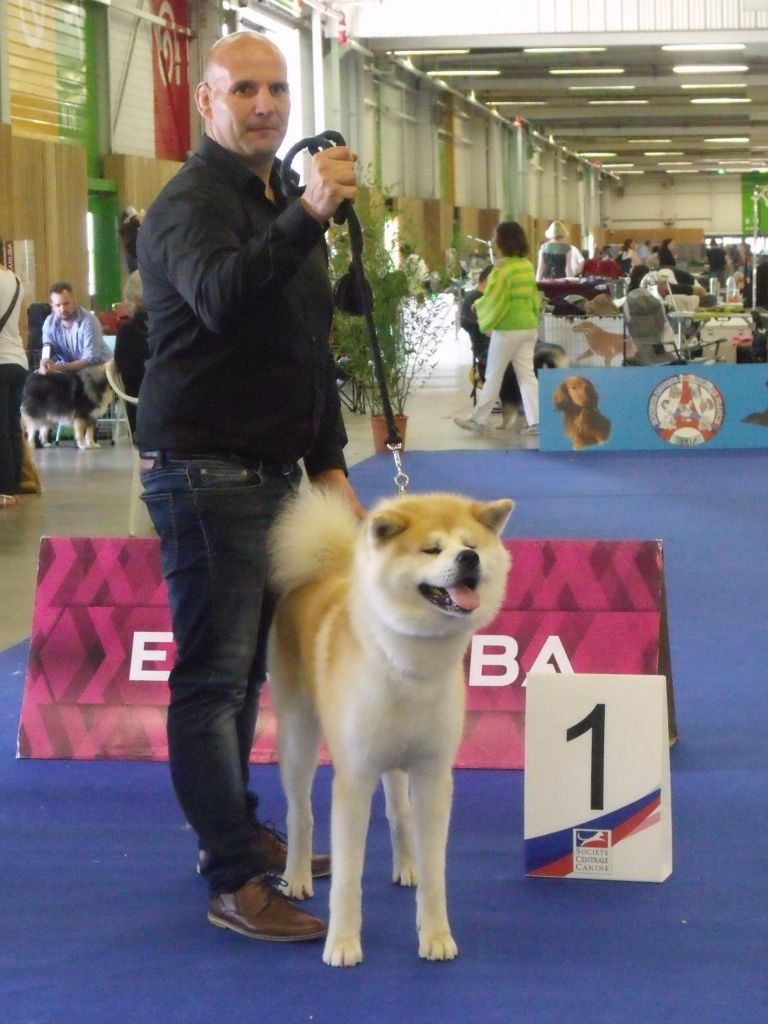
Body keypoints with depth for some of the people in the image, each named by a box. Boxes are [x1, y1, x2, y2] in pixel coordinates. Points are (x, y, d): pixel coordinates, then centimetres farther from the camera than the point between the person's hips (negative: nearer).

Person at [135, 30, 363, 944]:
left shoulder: (282, 202, 16)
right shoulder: (190, 203, -12)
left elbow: (312, 346, 22)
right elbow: (220, 297, -35)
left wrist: (329, 462, 17)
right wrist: (307, 216, -45)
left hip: (272, 472, 9)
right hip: (206, 475, -9)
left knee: (244, 667, 16)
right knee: (212, 677, -6)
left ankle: (237, 832, 28)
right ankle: (233, 884, -4)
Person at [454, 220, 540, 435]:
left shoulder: (503, 267, -16)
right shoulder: (527, 265, 7)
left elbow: (493, 300, -15)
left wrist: (478, 305, 2)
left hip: (508, 328, -7)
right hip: (529, 326, 7)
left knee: (493, 376, 4)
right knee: (527, 375, 6)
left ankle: (478, 420, 14)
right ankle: (536, 421, 0)